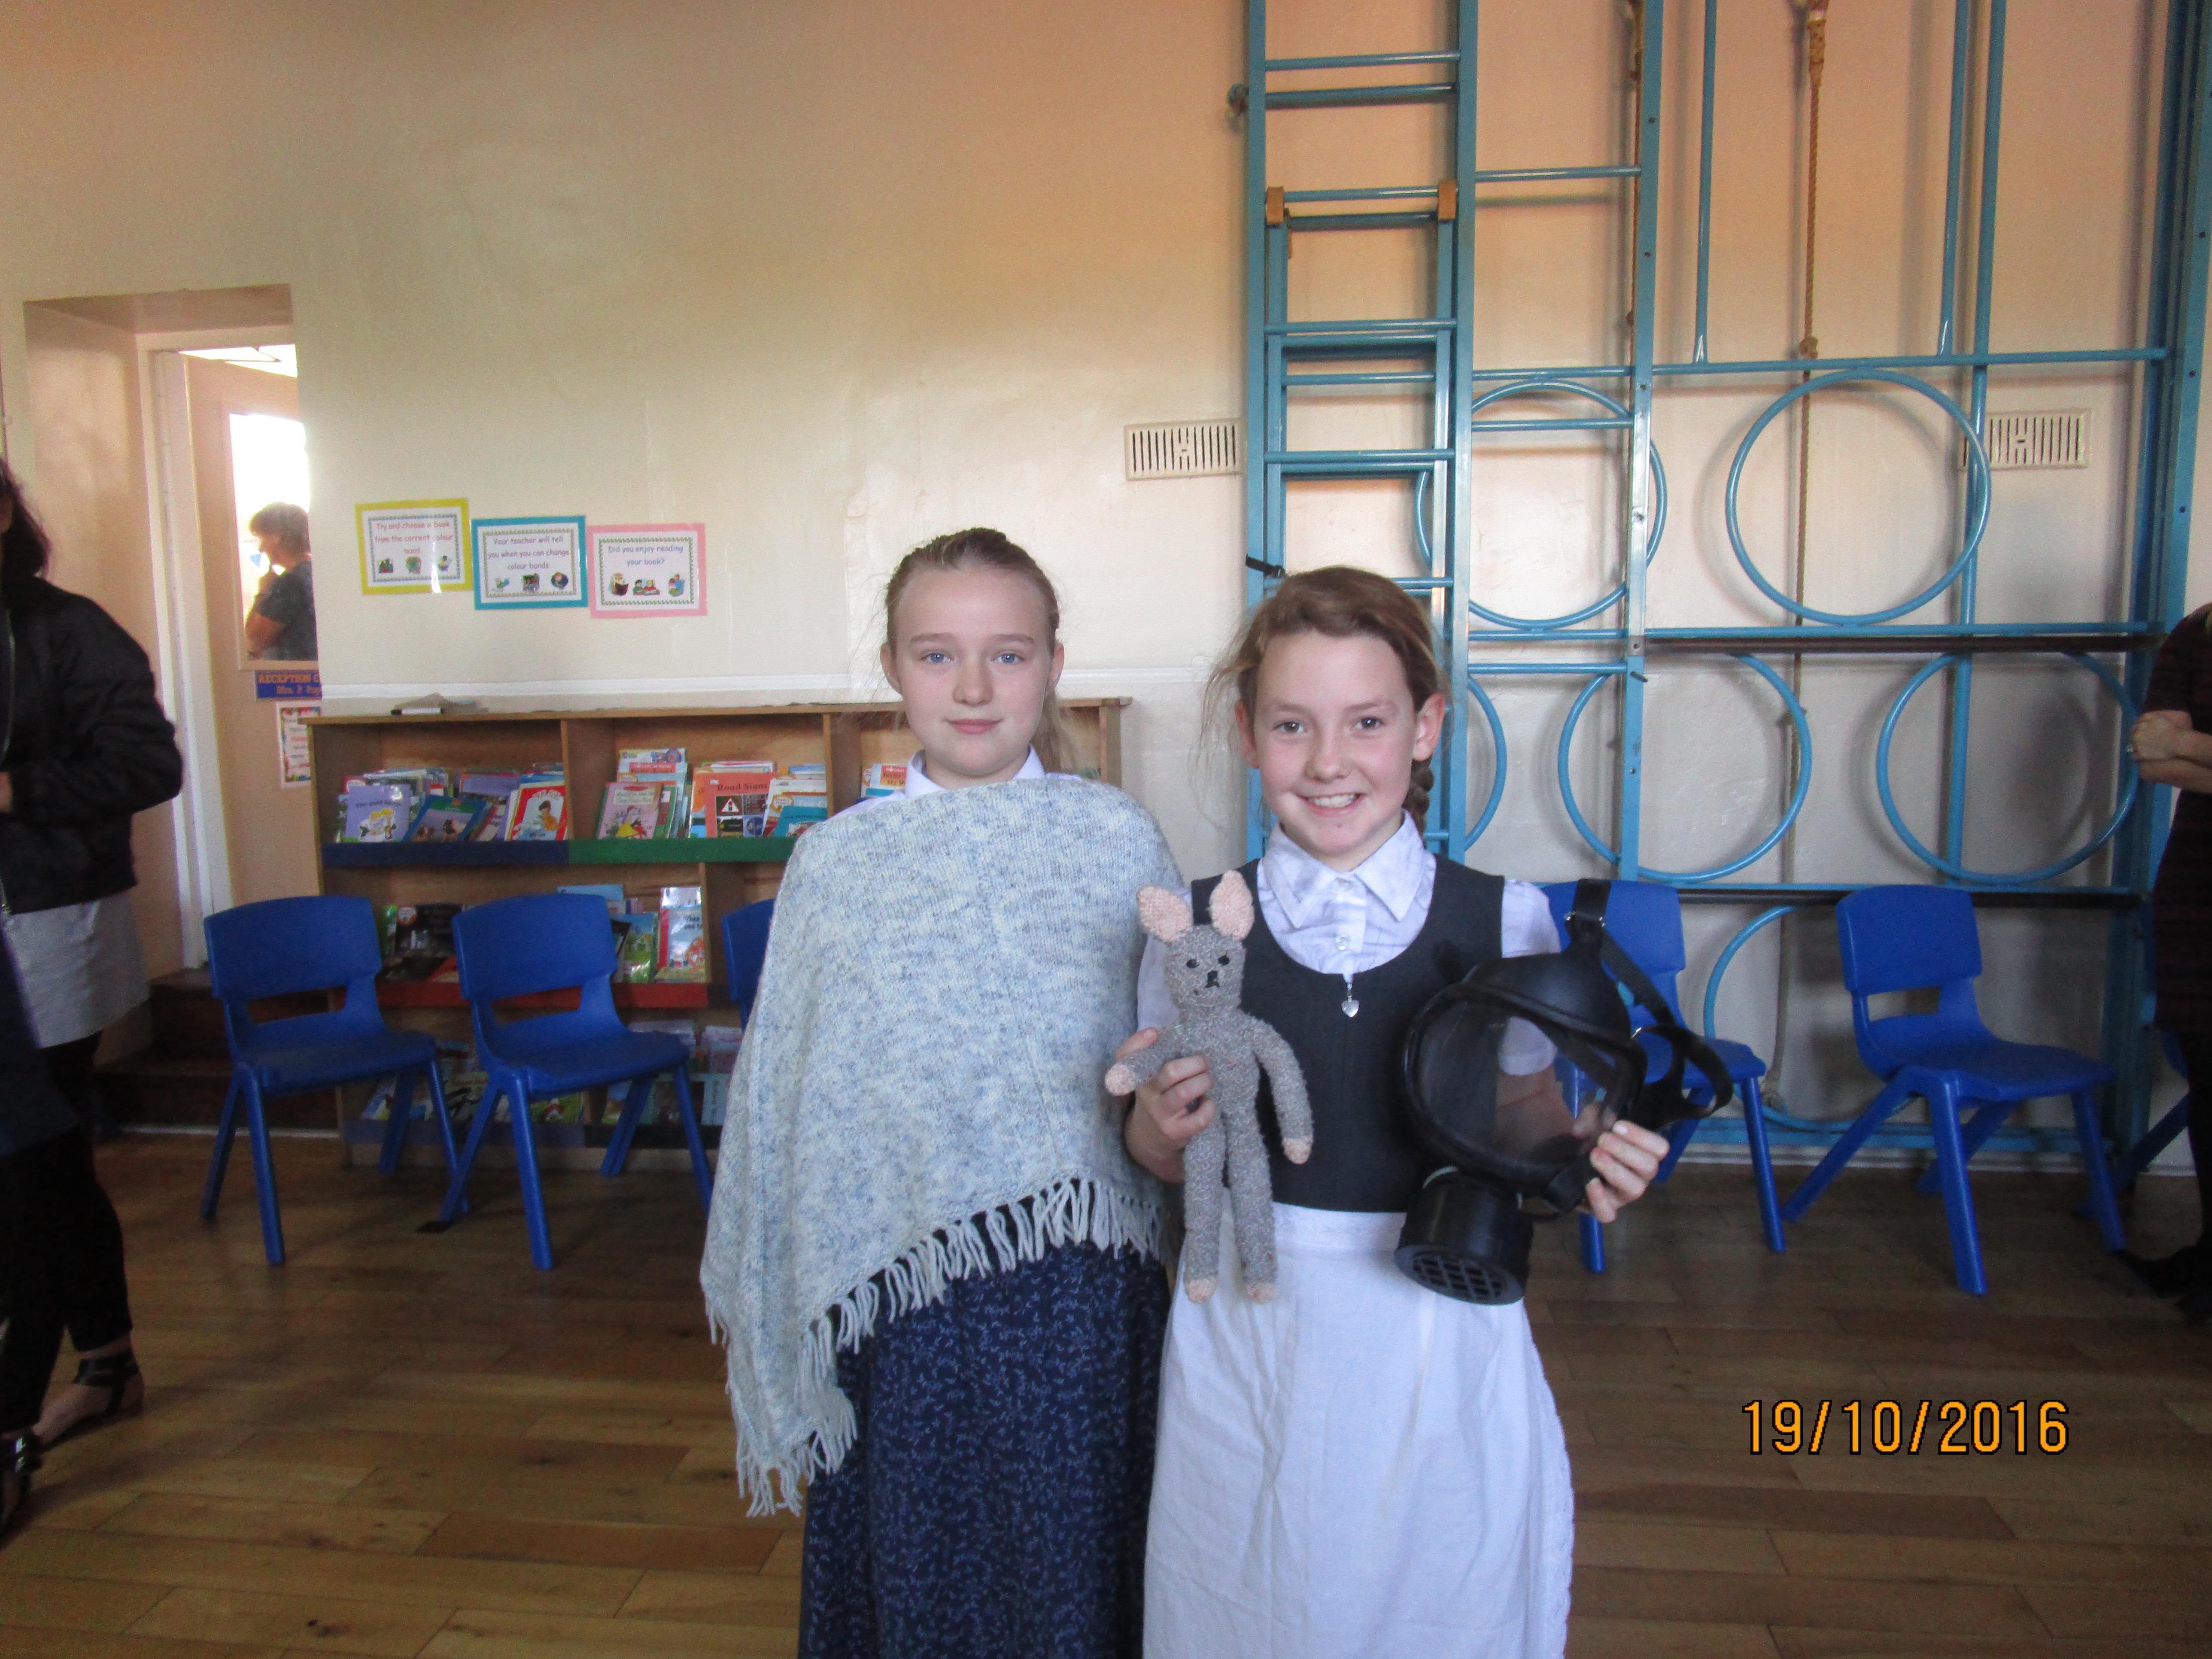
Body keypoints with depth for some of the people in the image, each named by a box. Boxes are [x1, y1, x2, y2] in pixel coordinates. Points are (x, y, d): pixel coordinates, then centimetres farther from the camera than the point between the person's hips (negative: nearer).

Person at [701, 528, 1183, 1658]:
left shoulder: (1119, 838, -3)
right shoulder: (838, 861, 0)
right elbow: (783, 1103, 5)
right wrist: (774, 1341, 9)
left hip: (1084, 1300, 0)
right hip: (902, 1297, 1)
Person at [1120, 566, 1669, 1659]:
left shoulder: (1503, 921, -7)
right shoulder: (1196, 927, -5)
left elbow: (1524, 1112, 6)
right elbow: (1166, 1159, 5)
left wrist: (1585, 1162, -14)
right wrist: (1159, 1126, -16)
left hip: (1442, 1338, 0)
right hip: (1248, 1334, 1)